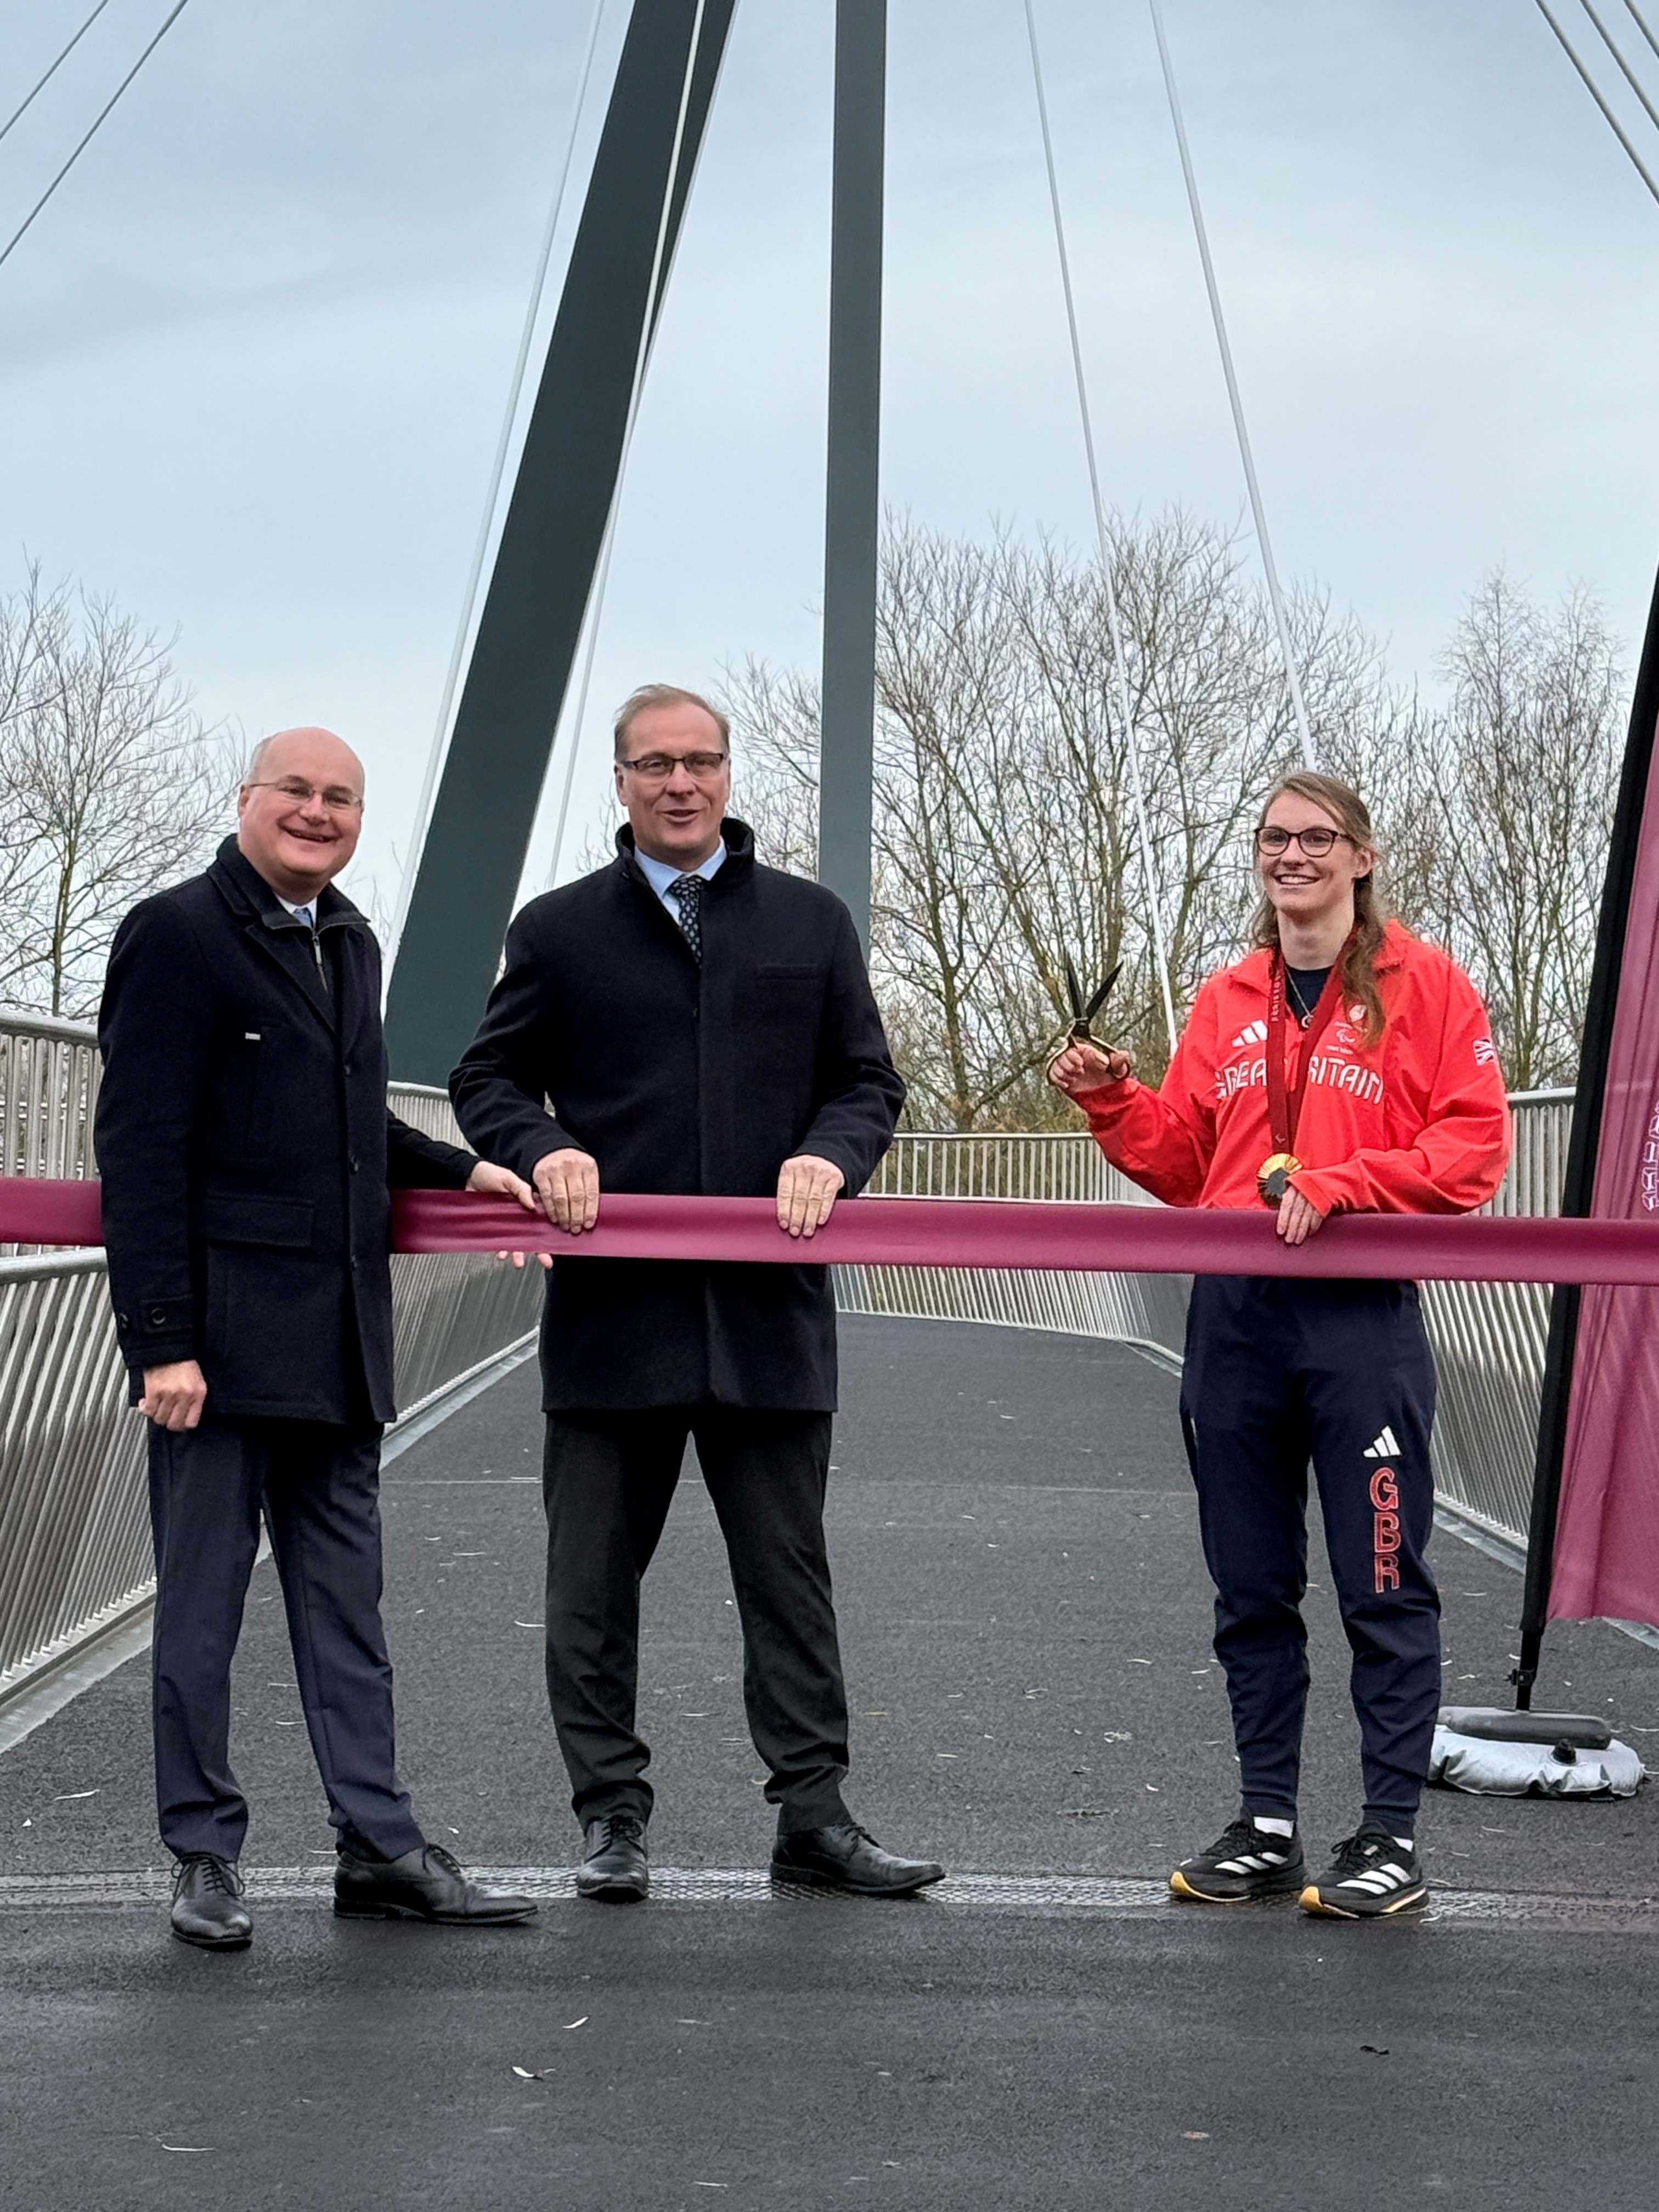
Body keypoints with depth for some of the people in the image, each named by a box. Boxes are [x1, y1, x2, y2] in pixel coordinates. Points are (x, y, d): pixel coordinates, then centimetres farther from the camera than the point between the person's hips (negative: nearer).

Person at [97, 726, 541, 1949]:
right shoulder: (176, 935, -7)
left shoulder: (352, 944, 16)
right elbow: (142, 1151, -12)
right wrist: (162, 1337, -18)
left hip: (338, 1341, 7)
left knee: (347, 1605, 11)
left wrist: (460, 1170, 12)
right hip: (222, 1334, -7)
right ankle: (206, 1858, 12)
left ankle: (379, 1845, 17)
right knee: (203, 1607, 3)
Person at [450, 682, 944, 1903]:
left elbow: (869, 1082, 13)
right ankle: (613, 1814, 15)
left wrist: (828, 1155, -8)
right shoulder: (559, 930, 8)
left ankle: (815, 1812, 13)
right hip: (611, 1305, 0)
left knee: (789, 1574, 6)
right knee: (594, 1580, 5)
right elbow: (488, 1078, 12)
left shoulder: (812, 922, 11)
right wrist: (542, 1149, -8)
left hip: (769, 1304, 0)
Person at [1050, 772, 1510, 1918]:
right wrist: (1113, 1099, 2)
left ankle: (1393, 1836, 7)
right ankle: (1267, 1825, 20)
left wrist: (1339, 1186, -16)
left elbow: (1473, 1147, -7)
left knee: (1384, 1587, -1)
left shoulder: (1423, 983, 0)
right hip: (1234, 1317, 5)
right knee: (1251, 1591, 11)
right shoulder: (1227, 1004, 14)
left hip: (1362, 1317, -5)